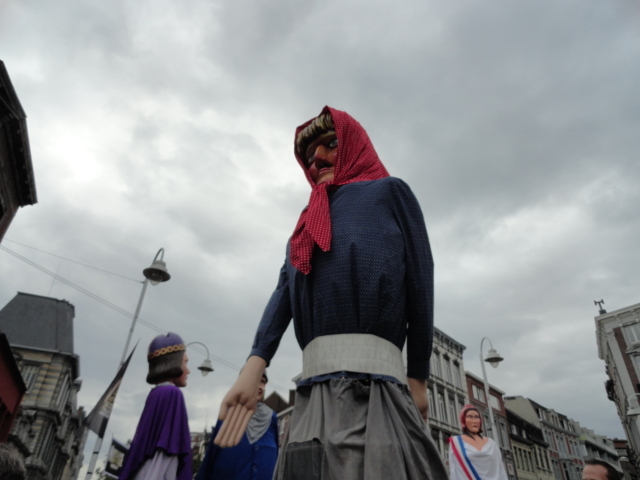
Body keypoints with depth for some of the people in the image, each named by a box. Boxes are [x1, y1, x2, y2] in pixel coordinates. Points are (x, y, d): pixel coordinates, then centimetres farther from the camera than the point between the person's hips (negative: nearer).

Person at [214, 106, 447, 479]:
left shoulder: (389, 191, 13)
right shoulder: (308, 221, 28)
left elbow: (419, 280, 4)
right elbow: (284, 292, 13)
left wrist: (417, 378, 0)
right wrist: (254, 367, -3)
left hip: (369, 381, -5)